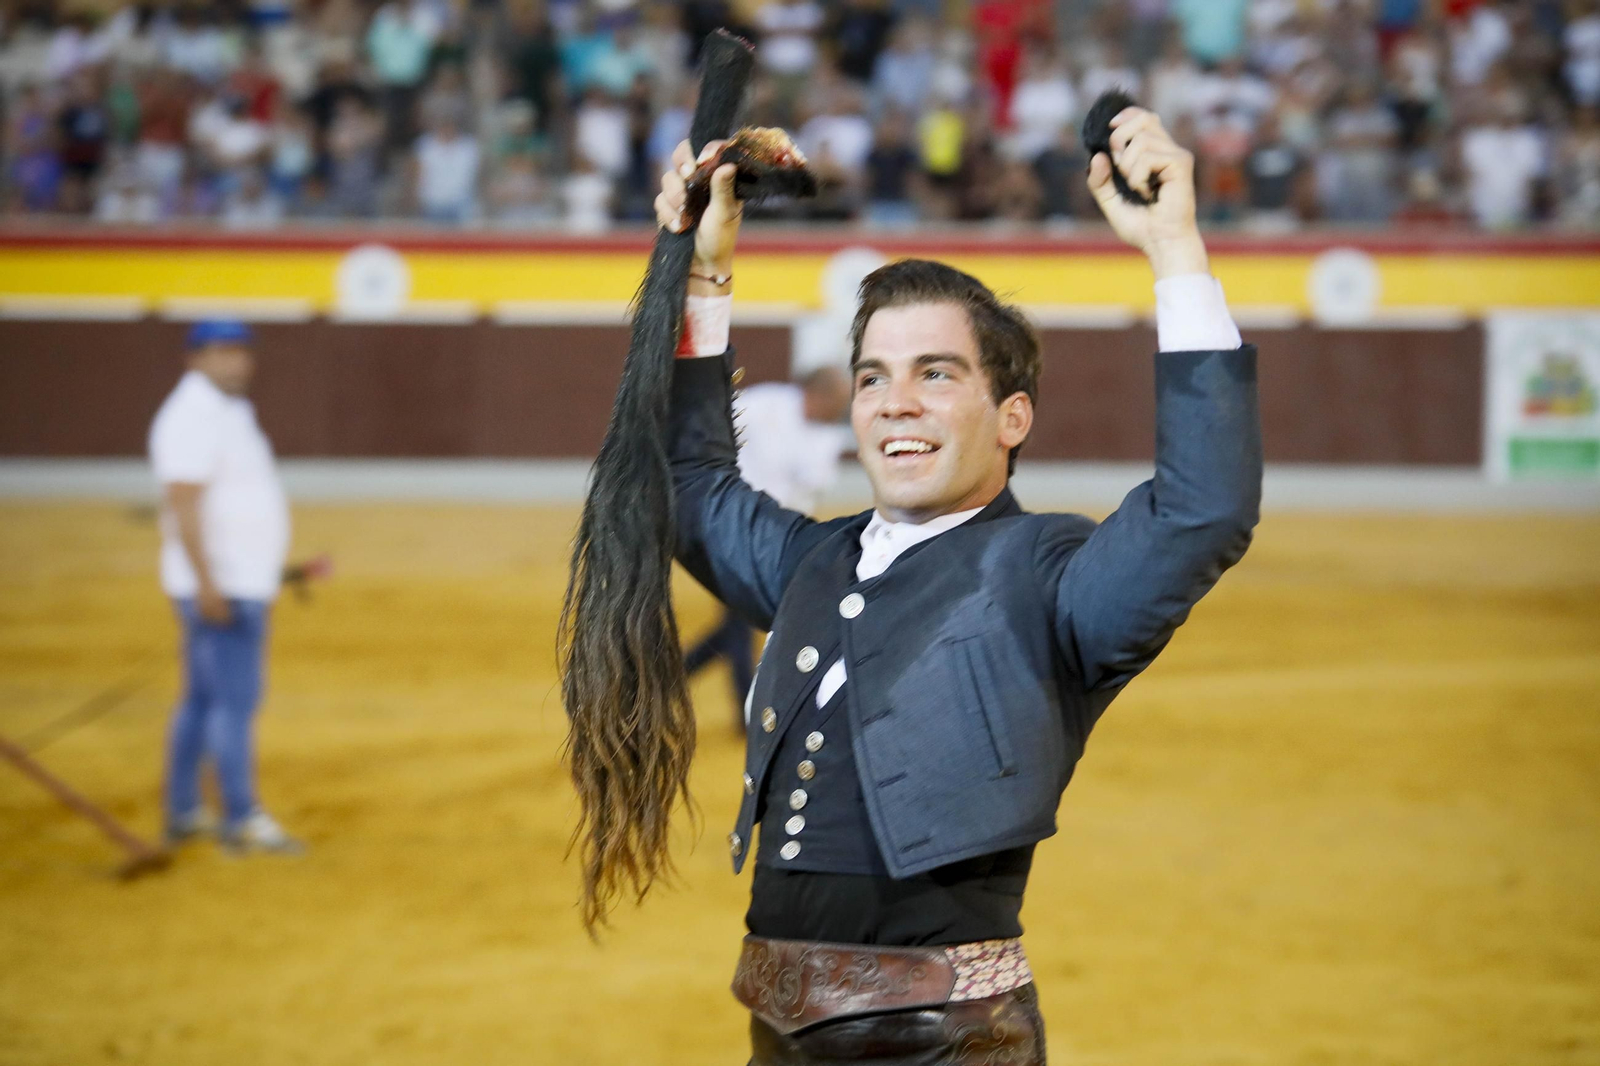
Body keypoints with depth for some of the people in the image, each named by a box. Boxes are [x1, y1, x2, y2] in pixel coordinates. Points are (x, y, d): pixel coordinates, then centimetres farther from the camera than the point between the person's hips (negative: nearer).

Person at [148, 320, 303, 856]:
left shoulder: (227, 412, 16)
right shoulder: (194, 417, -15)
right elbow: (183, 502, -22)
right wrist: (207, 583, -27)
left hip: (243, 584, 10)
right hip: (224, 588, -10)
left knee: (202, 699, 13)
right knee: (236, 700, -11)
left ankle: (183, 813, 18)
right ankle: (240, 820, -11)